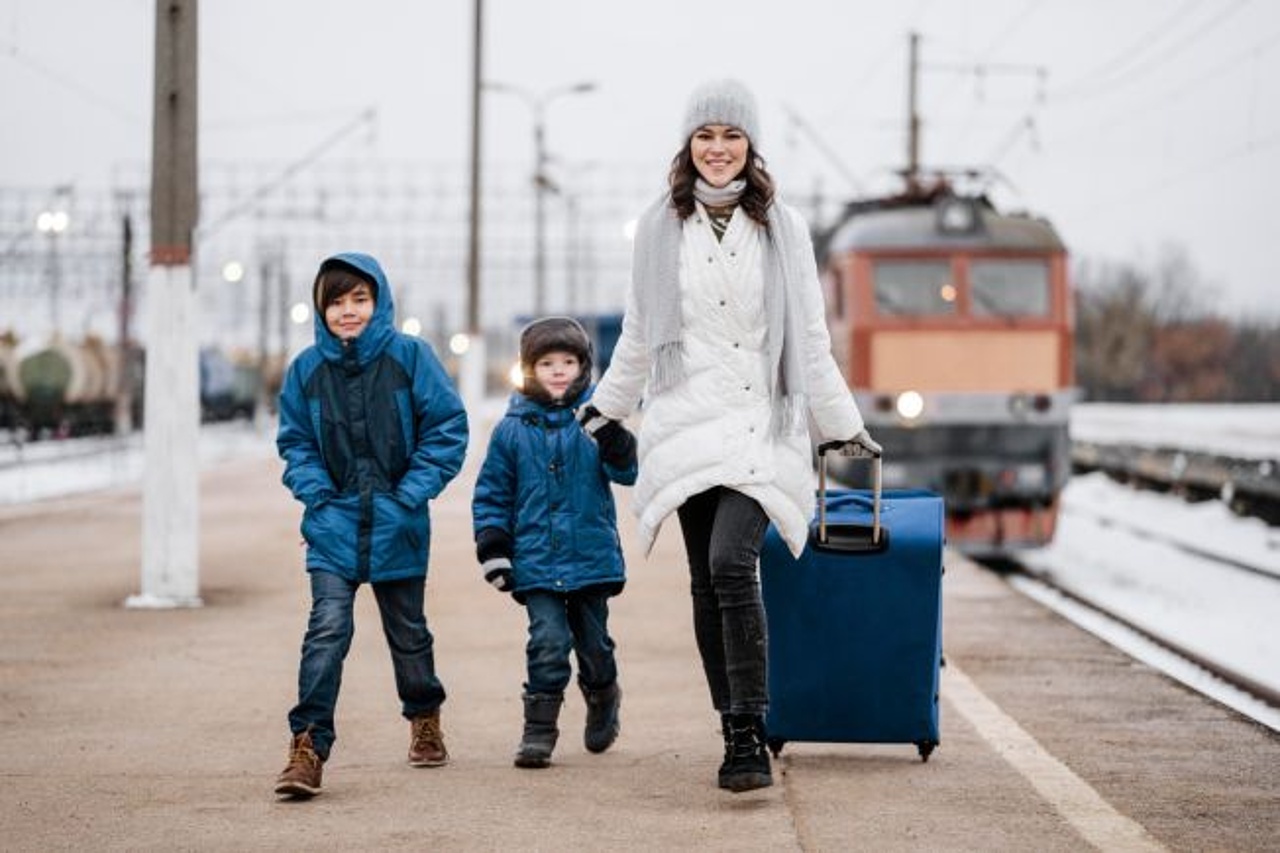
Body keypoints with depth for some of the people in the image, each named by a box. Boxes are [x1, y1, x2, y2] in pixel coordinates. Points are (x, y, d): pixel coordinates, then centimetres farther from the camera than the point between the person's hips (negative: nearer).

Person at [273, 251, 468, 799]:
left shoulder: (410, 357, -7)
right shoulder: (307, 369, -1)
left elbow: (447, 429, -5)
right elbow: (294, 441, 9)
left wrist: (413, 492, -12)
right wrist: (316, 490, -7)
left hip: (397, 525, 0)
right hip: (333, 523, 0)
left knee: (408, 630, 16)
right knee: (327, 629, -14)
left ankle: (425, 718, 39)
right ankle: (308, 744, -16)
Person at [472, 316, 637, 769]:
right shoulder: (513, 428, 1)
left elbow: (627, 471, -8)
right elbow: (492, 492, 6)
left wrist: (613, 439, -26)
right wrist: (493, 549, 0)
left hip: (592, 556, 1)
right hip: (536, 560, -1)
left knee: (593, 642, 14)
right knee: (548, 642, -11)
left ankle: (602, 698, 42)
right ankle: (539, 730, -2)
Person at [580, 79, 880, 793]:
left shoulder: (782, 227, 4)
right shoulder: (660, 228, 8)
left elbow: (810, 339, 9)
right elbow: (639, 335, 19)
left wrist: (844, 426, 11)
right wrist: (606, 408, 25)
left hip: (762, 426, -2)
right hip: (687, 427, 3)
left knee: (731, 563, -20)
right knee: (708, 585, 2)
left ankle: (749, 733, -17)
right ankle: (740, 737, 10)